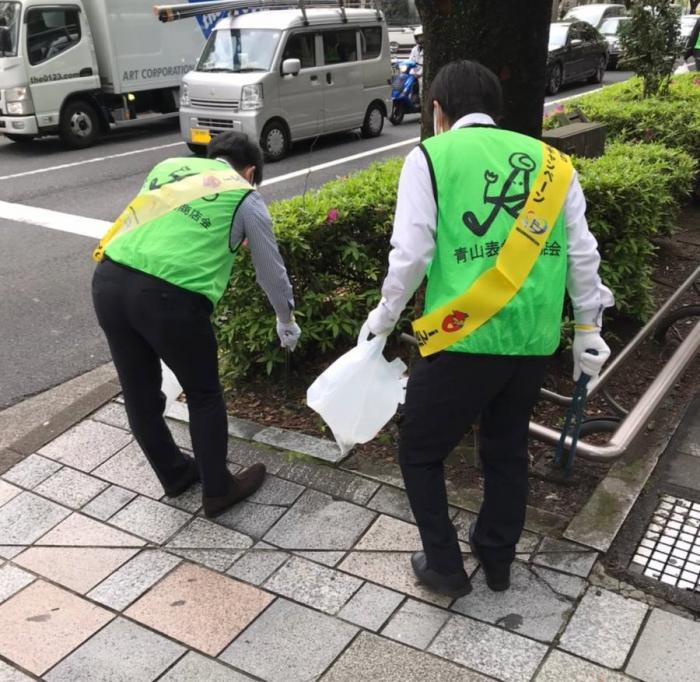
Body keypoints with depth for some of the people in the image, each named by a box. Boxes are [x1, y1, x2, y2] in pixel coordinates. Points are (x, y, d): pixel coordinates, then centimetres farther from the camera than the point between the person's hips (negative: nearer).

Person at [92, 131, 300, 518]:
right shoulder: (245, 196, 14)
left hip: (108, 279, 6)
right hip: (169, 295, -5)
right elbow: (271, 270, 22)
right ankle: (217, 490, 30)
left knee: (139, 393, 20)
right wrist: (286, 321, 39)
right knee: (204, 395, 16)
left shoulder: (169, 165, 25)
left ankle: (174, 474, 42)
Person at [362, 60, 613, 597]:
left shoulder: (430, 157, -1)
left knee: (420, 452, 16)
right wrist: (588, 327, 22)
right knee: (508, 449, 24)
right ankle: (498, 558, 41)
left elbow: (411, 253, -8)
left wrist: (385, 317, 8)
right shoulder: (551, 161, 11)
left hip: (464, 336, -5)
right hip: (534, 338, 6)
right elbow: (583, 253, 12)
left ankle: (445, 565, 26)